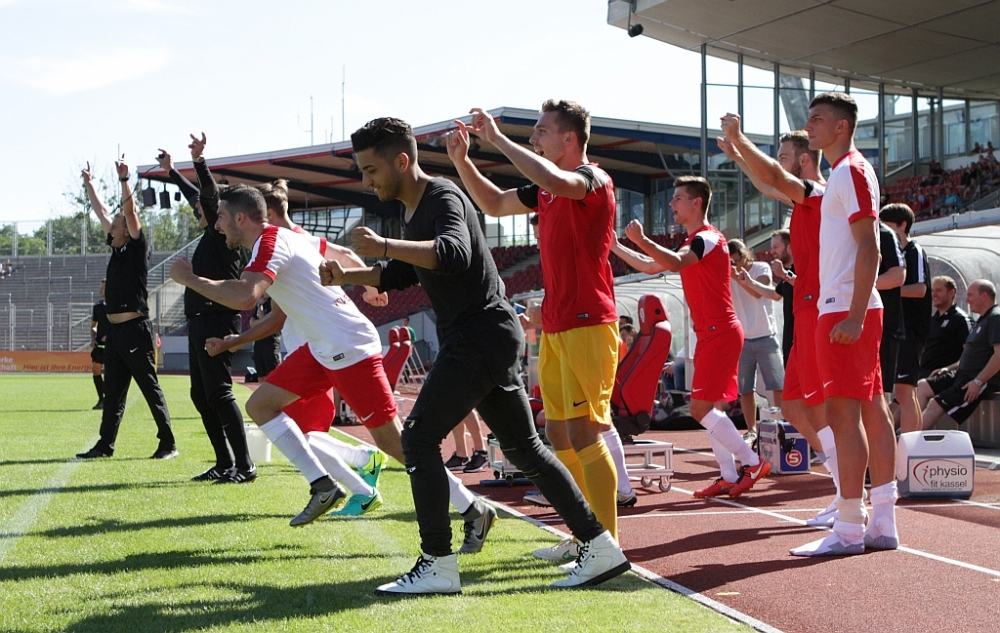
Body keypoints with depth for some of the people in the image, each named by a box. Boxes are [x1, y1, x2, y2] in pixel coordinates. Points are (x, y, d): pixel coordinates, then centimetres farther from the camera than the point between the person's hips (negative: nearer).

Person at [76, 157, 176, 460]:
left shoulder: (137, 249, -5)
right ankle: (105, 444, 10)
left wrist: (124, 179, -23)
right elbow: (102, 212, 24)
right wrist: (89, 184, 30)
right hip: (114, 331, 8)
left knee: (150, 388, -4)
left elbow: (130, 211, -16)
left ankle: (167, 443, 0)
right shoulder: (117, 250, 15)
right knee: (113, 391, 8)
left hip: (135, 330, -8)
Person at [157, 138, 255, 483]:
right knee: (201, 395, 11)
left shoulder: (222, 234, -7)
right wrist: (170, 171, 44)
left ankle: (245, 466, -14)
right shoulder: (211, 235, 17)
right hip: (200, 321, 10)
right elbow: (197, 196, 32)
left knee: (218, 393, -14)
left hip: (217, 321, -10)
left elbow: (210, 196, -23)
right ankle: (224, 464, 15)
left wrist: (199, 161, -36)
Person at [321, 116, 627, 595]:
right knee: (523, 448, 12)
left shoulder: (443, 199, -15)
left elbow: (455, 254, -35)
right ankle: (600, 546, 14)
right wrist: (348, 276, 17)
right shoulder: (411, 209, 17)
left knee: (418, 438, -12)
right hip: (475, 339, 11)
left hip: (481, 335, -11)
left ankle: (438, 565, -10)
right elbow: (403, 274, 31)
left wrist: (385, 246, -42)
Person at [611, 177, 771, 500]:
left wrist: (642, 240, -39)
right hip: (711, 334, 10)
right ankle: (729, 476, 9)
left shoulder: (708, 237, -11)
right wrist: (613, 246, 22)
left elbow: (675, 262, -31)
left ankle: (752, 463, -7)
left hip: (720, 332, -10)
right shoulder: (694, 242, 20)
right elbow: (650, 266, 27)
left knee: (701, 407, -12)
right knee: (710, 409, 8)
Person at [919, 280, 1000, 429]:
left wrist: (978, 382, -26)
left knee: (936, 405, -20)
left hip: (983, 380, -11)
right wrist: (949, 368, 16)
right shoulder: (982, 320, 21)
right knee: (922, 386, 2)